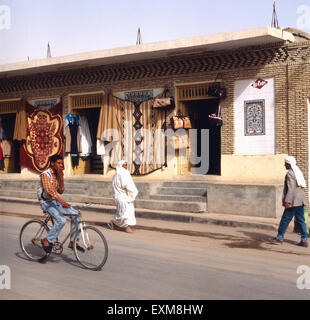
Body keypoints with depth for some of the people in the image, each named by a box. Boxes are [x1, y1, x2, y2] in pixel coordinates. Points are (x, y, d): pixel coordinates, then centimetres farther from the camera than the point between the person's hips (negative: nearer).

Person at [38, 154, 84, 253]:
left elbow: (61, 191, 5)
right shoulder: (45, 174, -15)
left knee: (75, 214, -6)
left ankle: (72, 242, 1)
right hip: (46, 203, -8)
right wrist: (61, 202, -40)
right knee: (61, 220, -28)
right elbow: (49, 190, -29)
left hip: (55, 201, 8)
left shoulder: (58, 174, 10)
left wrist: (61, 178, -8)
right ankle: (47, 240, -9)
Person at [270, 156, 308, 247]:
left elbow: (290, 189, -20)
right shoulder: (298, 172, 16)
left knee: (285, 219, 0)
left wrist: (287, 201, -20)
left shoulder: (290, 174, -13)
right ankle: (304, 240, 7)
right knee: (301, 220, 8)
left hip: (293, 202, -9)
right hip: (300, 201, 9)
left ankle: (279, 238, 8)